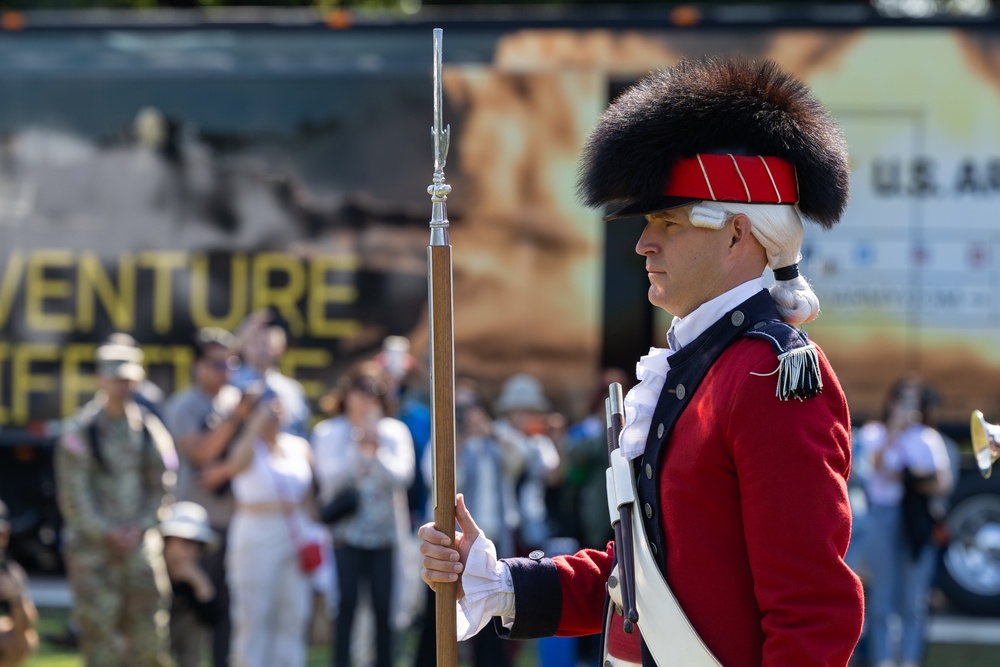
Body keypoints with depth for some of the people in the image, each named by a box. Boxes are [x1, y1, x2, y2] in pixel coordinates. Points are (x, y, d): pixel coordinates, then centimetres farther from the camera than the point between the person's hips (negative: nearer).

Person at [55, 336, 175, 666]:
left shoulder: (149, 428, 9)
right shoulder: (80, 430, -3)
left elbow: (160, 483, 11)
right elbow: (74, 491, -6)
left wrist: (142, 524, -3)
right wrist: (106, 531, -11)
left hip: (140, 542, 3)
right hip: (92, 543, -3)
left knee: (148, 626, 0)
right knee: (99, 626, -5)